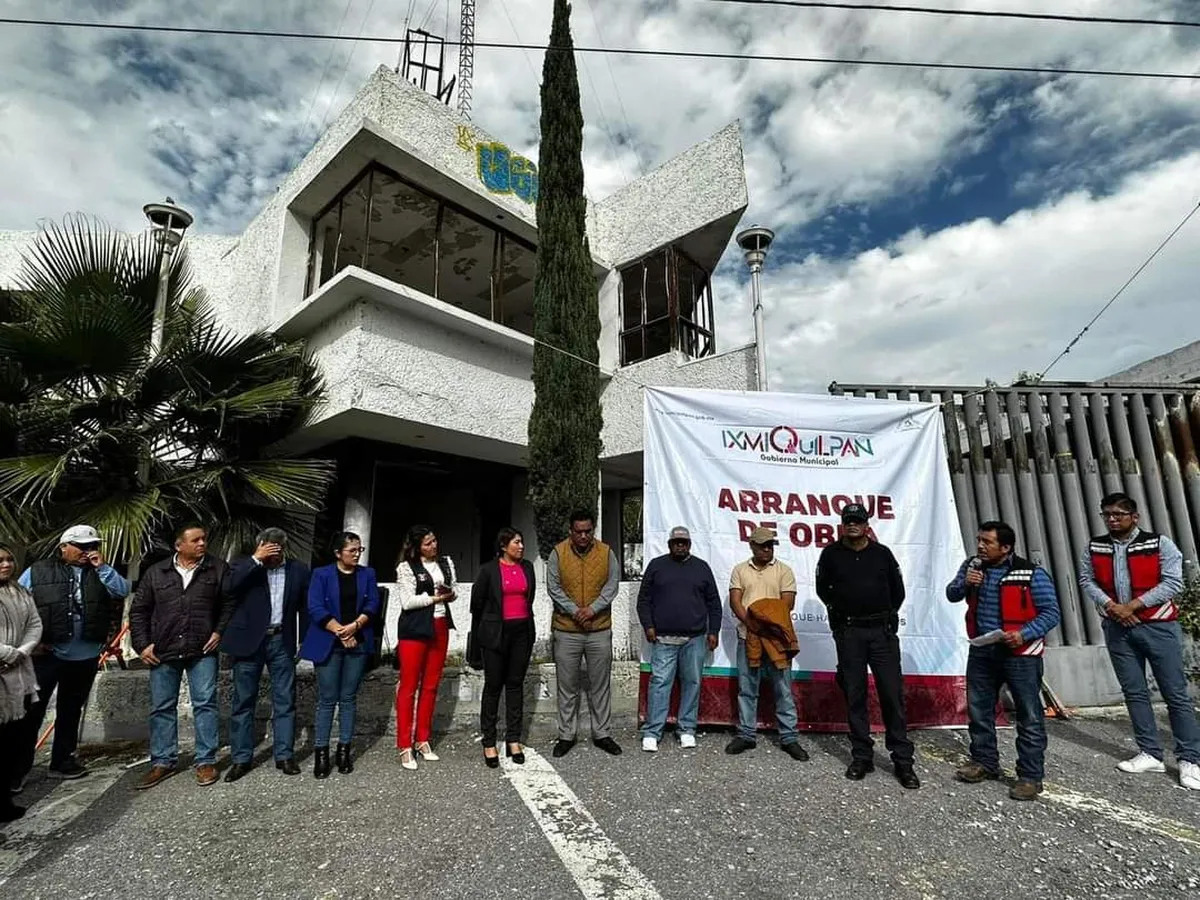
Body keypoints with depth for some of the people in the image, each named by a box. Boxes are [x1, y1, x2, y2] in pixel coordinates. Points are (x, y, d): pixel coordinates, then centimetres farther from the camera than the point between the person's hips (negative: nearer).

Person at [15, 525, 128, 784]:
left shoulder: (100, 573, 8)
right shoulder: (38, 571, 0)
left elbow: (123, 591, -5)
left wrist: (102, 567, -11)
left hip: (85, 656, 3)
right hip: (46, 654, -3)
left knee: (71, 710, 14)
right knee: (32, 708, 2)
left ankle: (62, 761, 25)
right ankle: (20, 765, 14)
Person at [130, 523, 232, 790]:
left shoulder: (218, 569, 0)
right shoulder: (156, 572, 5)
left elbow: (229, 603, 3)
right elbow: (139, 610, 9)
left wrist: (220, 631, -7)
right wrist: (142, 645, 2)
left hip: (202, 650, -2)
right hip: (163, 651, 2)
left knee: (205, 704, 0)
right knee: (162, 707, 10)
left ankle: (205, 761, 10)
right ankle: (162, 762, 24)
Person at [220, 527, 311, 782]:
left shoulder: (298, 570, 3)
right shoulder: (245, 566, -1)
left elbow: (309, 601, 4)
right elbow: (229, 586, -20)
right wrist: (256, 559, -22)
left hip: (282, 641, 1)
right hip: (250, 640, -1)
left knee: (285, 701, 6)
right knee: (243, 701, 8)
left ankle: (285, 755, 17)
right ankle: (241, 758, 21)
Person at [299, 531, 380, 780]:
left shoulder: (367, 574, 8)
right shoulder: (321, 574, 0)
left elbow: (372, 605, 1)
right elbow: (316, 609, -9)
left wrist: (354, 626, -14)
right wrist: (340, 632, -14)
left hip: (357, 644, 3)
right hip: (328, 644, -2)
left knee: (349, 698, 8)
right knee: (327, 699, 2)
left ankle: (344, 749, 18)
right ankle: (321, 751, 13)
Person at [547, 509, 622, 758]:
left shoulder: (606, 553, 0)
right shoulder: (558, 553, -4)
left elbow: (612, 585, -3)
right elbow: (553, 588, -6)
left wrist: (592, 609, -15)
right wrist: (574, 611, -16)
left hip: (600, 629, 1)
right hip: (566, 630, -1)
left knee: (600, 684, 11)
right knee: (567, 686, 9)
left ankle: (602, 734, 25)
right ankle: (566, 736, 23)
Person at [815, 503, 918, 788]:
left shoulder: (882, 553, 4)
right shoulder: (832, 554, 2)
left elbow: (898, 590, 14)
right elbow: (823, 588, 15)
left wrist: (887, 616, 10)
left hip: (883, 631, 0)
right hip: (848, 633, 0)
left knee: (893, 694, 0)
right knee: (855, 695, 6)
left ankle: (902, 761, 10)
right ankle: (862, 757, 17)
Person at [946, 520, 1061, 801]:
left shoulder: (1031, 574, -13)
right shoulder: (971, 567, 3)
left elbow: (1051, 613, -10)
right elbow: (951, 594, 4)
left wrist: (1024, 634, -23)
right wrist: (965, 583, -17)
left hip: (1020, 653, -5)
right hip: (981, 651, 5)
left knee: (1029, 717, 4)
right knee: (978, 710, 14)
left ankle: (1031, 776, 16)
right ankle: (984, 762, 31)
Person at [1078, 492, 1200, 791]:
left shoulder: (1160, 543, -6)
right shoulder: (1094, 548, 4)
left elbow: (1173, 582, -11)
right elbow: (1087, 580, 3)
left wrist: (1133, 605, -16)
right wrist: (1111, 606, -12)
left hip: (1158, 626, -3)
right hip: (1117, 628, 3)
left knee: (1176, 693, 2)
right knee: (1134, 692, 8)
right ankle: (1151, 754, 18)